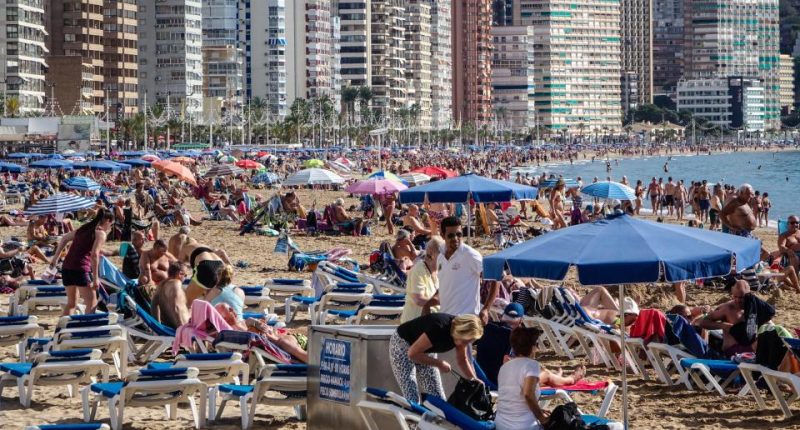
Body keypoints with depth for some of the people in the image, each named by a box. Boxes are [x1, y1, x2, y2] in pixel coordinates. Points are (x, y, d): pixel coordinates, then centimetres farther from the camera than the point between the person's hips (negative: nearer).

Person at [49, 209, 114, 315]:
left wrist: (56, 258, 31)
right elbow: (94, 255, -15)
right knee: (92, 303, 2)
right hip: (80, 269, -8)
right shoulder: (100, 233, -3)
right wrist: (96, 278, -15)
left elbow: (64, 238, 28)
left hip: (66, 267, 8)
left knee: (71, 302, 18)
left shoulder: (84, 229, 20)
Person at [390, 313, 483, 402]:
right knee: (412, 397, -17)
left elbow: (462, 360, 2)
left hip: (425, 352, 7)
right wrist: (439, 364, -26)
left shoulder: (461, 328, -15)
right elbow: (413, 353, -30)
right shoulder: (438, 328, -37)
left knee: (438, 396, -1)